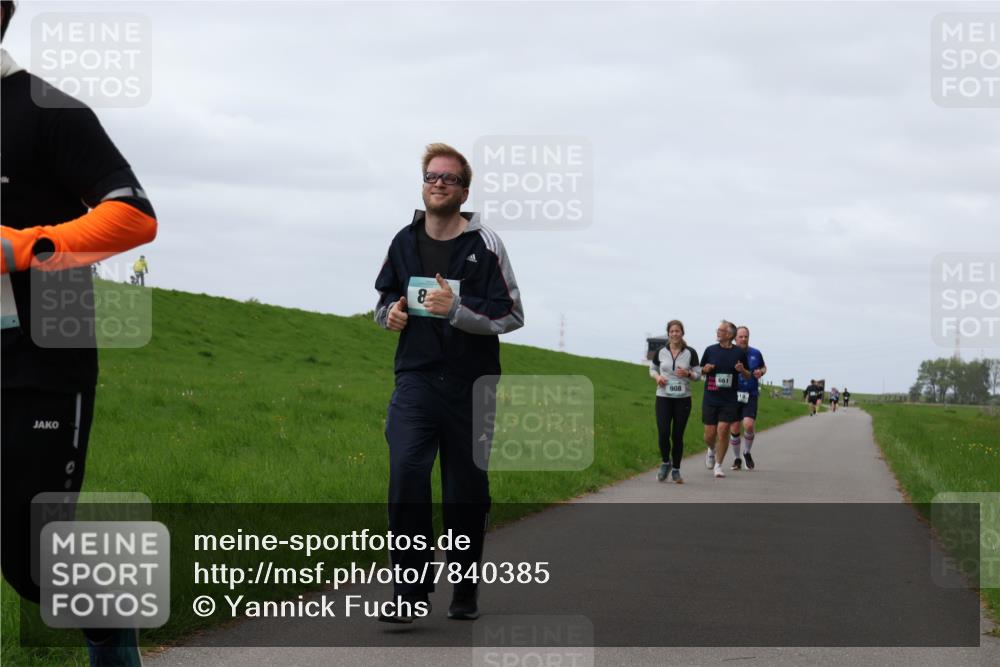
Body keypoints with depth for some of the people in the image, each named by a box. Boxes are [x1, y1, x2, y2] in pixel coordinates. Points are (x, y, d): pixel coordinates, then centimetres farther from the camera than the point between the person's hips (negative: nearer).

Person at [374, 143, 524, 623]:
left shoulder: (484, 244, -3)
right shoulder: (405, 241, 9)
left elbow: (511, 314, -5)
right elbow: (385, 300, 24)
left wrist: (456, 310, -19)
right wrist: (390, 313, 0)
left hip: (470, 383, -2)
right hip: (416, 379, 2)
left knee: (466, 489, 5)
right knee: (406, 474, -17)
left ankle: (465, 590, 21)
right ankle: (410, 591, -14)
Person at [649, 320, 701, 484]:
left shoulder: (690, 353, 0)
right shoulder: (660, 352, 3)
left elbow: (698, 375, 4)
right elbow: (652, 369, 16)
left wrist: (688, 374, -17)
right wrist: (657, 377, -6)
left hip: (683, 398, 0)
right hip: (663, 398, 0)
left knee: (678, 436, 2)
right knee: (663, 433, -10)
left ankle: (676, 470, 15)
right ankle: (665, 463, 15)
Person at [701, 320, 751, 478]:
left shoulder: (740, 353, 1)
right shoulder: (710, 350, 4)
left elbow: (748, 376, 10)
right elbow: (700, 371, 15)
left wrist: (742, 370, -12)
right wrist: (705, 370, -8)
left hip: (729, 400, -1)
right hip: (710, 399, 1)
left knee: (723, 431, -8)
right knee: (710, 434, 2)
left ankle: (718, 465, 5)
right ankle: (712, 450, 36)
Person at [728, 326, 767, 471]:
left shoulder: (756, 354, 5)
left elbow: (763, 367, 21)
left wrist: (761, 372, -2)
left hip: (751, 395, 0)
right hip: (733, 395, 0)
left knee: (749, 425, -17)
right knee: (734, 428, 1)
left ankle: (747, 452, 9)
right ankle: (737, 458, 19)